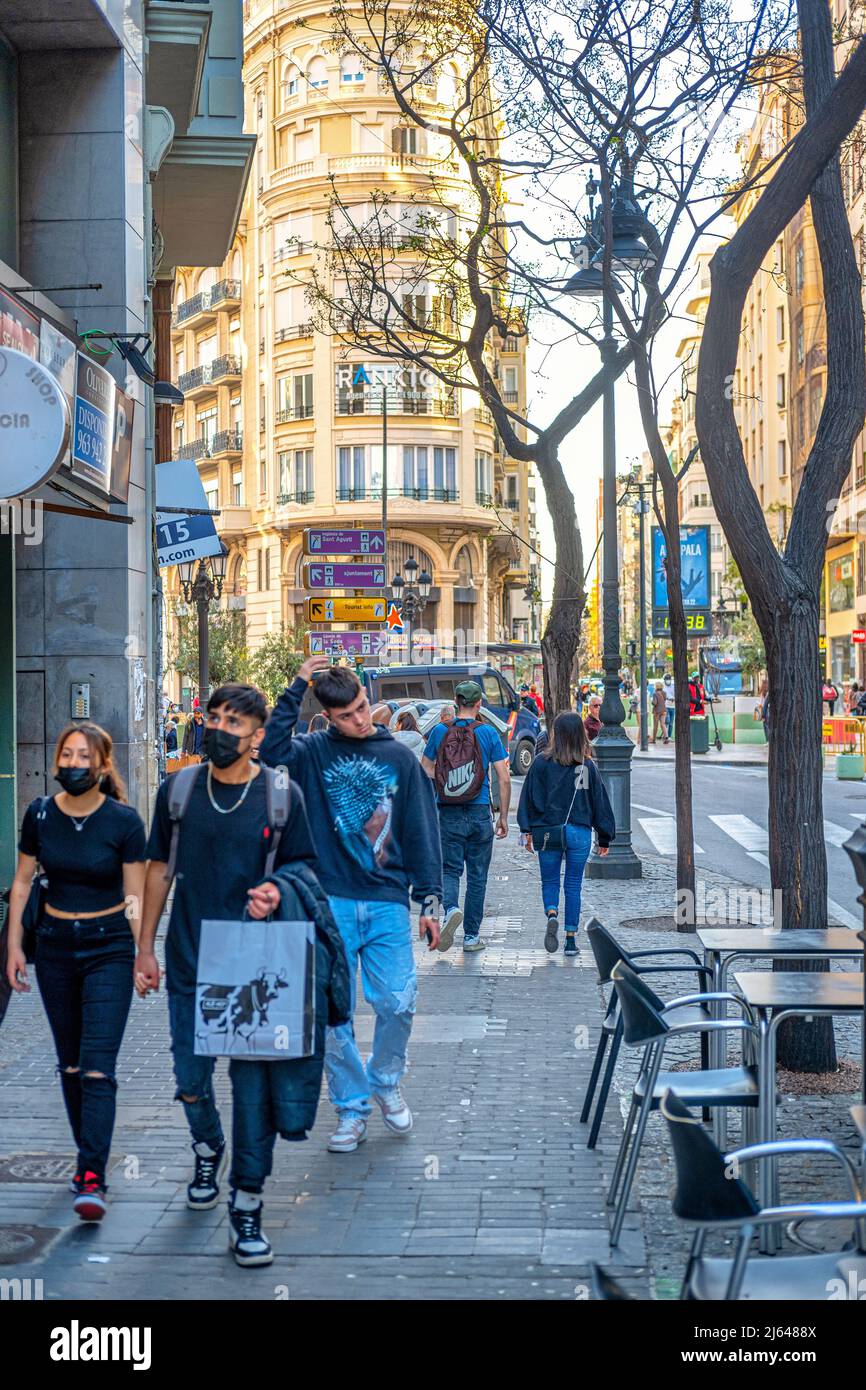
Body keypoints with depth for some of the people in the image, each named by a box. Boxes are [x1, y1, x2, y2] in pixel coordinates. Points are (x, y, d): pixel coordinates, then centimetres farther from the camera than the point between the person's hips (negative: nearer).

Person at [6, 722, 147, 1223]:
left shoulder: (124, 821, -11)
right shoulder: (41, 814, -2)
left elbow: (134, 896, -7)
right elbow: (23, 883, 7)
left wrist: (144, 955, -11)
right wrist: (14, 945, 5)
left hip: (109, 946, -4)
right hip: (55, 944, 4)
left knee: (97, 1067, -11)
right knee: (70, 1064, 13)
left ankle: (92, 1179, -12)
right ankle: (90, 1155, 27)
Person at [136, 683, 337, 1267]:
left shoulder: (282, 795, -4)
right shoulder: (179, 789, 1)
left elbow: (303, 866, 6)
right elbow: (160, 870, 9)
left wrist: (277, 891, -17)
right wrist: (146, 947, 8)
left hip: (256, 962, -2)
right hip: (190, 962, 2)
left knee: (253, 1080, -1)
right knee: (191, 1082, 11)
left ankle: (247, 1208, 10)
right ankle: (208, 1148, 44)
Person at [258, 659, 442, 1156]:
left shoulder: (399, 756, 6)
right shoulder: (315, 751, 4)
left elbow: (422, 830, 7)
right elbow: (273, 750, -19)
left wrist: (430, 900, 3)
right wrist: (295, 689, -16)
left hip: (388, 902, 1)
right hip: (330, 902, 0)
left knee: (398, 1002, -5)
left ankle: (386, 1083, 22)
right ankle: (352, 1108, 17)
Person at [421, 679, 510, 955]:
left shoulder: (439, 732, 0)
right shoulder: (488, 733, -4)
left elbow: (425, 772, 4)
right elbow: (504, 779, -5)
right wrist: (503, 816, 3)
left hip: (448, 815, 1)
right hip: (479, 813, 0)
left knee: (450, 869, 10)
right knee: (477, 875, 10)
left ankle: (451, 908, -20)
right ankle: (471, 935, 13)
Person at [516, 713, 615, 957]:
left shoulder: (542, 763, -6)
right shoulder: (589, 765, -1)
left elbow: (532, 799, -4)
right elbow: (599, 801, 4)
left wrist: (528, 831, 3)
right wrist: (605, 837, 12)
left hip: (547, 832, -1)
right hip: (580, 833, 1)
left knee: (549, 882, 13)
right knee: (573, 884, 10)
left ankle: (552, 915, -16)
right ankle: (571, 939, 10)